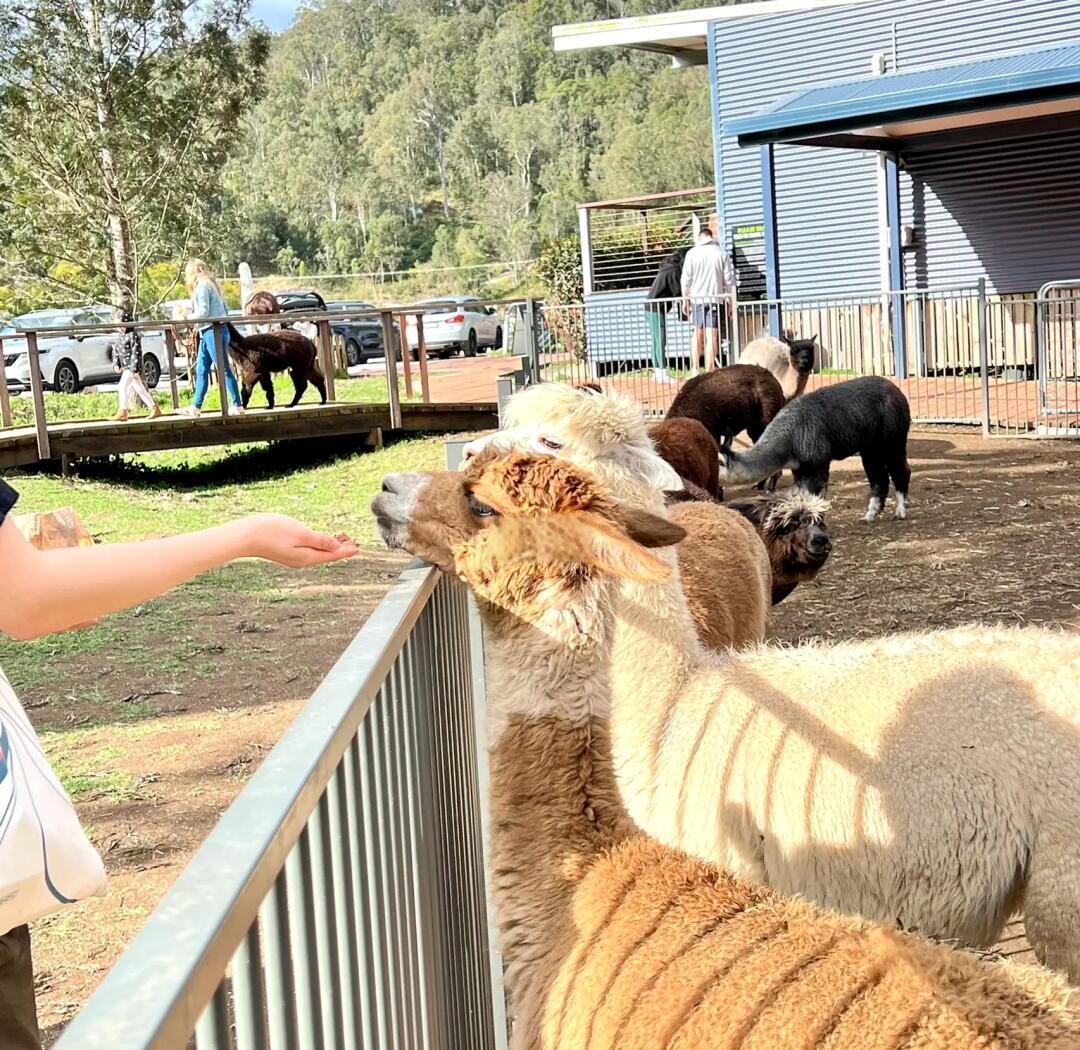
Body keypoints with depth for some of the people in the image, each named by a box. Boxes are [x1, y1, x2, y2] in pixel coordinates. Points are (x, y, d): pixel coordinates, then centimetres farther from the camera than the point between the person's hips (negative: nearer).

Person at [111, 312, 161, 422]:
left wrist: (134, 369, -21)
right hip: (125, 368, 9)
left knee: (123, 387, -14)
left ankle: (122, 413, -12)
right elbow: (116, 352, 20)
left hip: (132, 367, -9)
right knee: (140, 390, 11)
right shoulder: (121, 337, 16)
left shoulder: (133, 335, -11)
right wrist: (116, 364, 5)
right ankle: (155, 409, 16)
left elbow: (136, 353, -17)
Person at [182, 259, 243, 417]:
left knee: (224, 370, -8)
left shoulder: (202, 286, -10)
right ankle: (196, 407, 13)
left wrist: (187, 317, -3)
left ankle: (237, 406, -7)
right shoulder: (210, 285, 18)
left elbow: (203, 312, -18)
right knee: (201, 371, 10)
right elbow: (225, 309, 19)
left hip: (213, 332, -10)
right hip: (208, 333, 10)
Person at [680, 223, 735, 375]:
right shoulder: (721, 253, 2)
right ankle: (709, 371, -4)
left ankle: (694, 369, 13)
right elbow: (728, 280, 2)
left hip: (696, 299, 1)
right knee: (712, 335, -2)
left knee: (698, 333, 15)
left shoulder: (692, 253, 1)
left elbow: (686, 279, -1)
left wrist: (685, 301, 5)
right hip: (715, 299, -1)